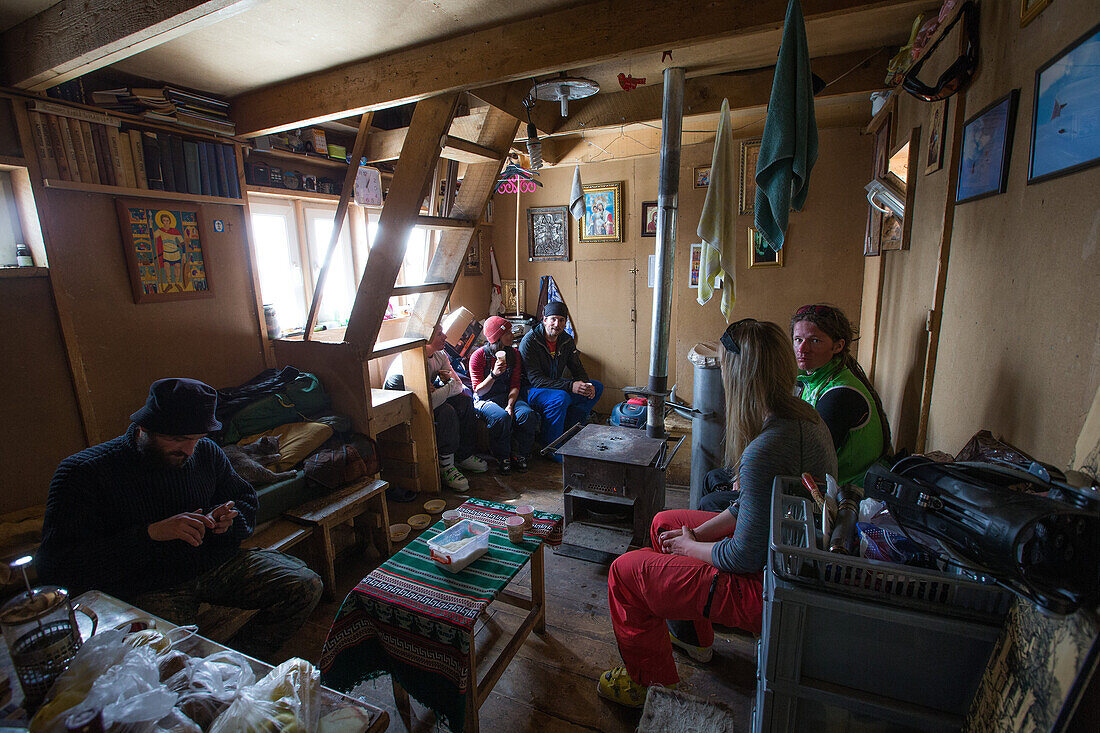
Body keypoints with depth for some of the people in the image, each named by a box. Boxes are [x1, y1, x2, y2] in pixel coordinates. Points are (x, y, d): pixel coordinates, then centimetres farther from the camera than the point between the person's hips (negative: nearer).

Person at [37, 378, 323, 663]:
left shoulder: (206, 451, 2)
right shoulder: (83, 472, -10)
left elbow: (245, 499, 17)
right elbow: (55, 566, -15)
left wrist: (228, 519, -8)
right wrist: (151, 533, -26)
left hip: (218, 563, 4)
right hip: (148, 588, -4)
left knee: (306, 585, -13)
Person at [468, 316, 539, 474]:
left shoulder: (514, 354, 5)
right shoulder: (478, 356, -9)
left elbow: (515, 385, 3)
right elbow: (478, 391, -10)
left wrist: (510, 405, -16)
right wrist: (493, 375, -28)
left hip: (508, 397, 4)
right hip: (485, 400, -4)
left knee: (528, 414, -27)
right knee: (502, 417, -36)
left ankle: (519, 455, -6)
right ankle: (503, 458, -12)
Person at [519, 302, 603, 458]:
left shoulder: (567, 340, 1)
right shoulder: (530, 341, -20)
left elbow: (577, 368, 7)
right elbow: (535, 380, -27)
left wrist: (585, 384, -18)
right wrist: (570, 386, -35)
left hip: (556, 385, 8)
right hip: (531, 390, -8)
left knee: (596, 387, -1)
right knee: (560, 398, -37)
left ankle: (567, 432, -2)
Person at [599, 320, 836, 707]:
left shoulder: (763, 452, -35)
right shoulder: (803, 415, -3)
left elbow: (745, 558, -26)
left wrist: (691, 547, -7)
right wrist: (699, 533, 4)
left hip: (768, 587, -9)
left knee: (625, 572, -4)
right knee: (664, 522, 21)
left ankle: (648, 683, 22)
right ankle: (692, 635, 40)